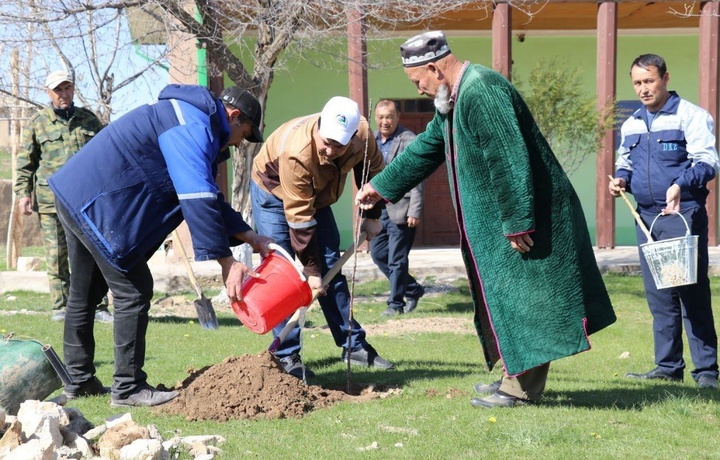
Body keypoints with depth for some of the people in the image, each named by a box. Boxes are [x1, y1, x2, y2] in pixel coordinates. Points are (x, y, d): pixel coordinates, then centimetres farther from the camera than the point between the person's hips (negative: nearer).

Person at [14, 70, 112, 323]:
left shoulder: (89, 120, 14)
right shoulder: (37, 123, 8)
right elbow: (25, 161, 8)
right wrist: (23, 192, -1)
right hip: (51, 199, -1)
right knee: (56, 256, 0)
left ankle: (99, 306, 2)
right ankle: (61, 307, 8)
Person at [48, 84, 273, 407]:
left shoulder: (195, 125, 19)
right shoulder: (193, 127, -15)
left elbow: (210, 197, 23)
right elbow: (198, 199, -24)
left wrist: (251, 238, 14)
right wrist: (226, 263, -23)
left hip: (75, 195, 11)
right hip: (96, 202, -11)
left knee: (84, 295, 18)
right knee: (134, 291, -7)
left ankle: (79, 381, 27)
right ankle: (128, 388, -3)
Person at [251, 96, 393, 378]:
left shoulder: (362, 134, -27)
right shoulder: (296, 153, -41)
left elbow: (372, 170, -2)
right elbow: (299, 218, -34)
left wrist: (372, 215, 1)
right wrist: (311, 269, -29)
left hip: (317, 194, 5)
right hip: (273, 192, -5)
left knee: (332, 267, 5)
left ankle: (353, 345, 11)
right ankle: (287, 355, -8)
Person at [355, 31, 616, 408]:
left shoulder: (479, 92, -22)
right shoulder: (453, 98, 13)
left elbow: (507, 161, -26)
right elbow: (427, 147, 27)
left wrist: (517, 223, -25)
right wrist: (381, 186, 34)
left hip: (526, 219, -11)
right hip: (497, 222, 11)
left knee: (519, 301, -5)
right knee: (505, 301, 16)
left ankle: (521, 389, 1)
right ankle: (514, 377, 24)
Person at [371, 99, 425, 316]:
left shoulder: (409, 140, -9)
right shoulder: (371, 140, 10)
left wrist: (414, 211, -16)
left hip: (400, 207, -7)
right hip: (378, 207, 7)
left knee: (397, 259, -2)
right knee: (378, 253, 11)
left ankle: (396, 303, 11)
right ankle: (413, 290, 26)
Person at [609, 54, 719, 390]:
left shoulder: (690, 116, -6)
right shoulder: (631, 124, 15)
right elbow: (625, 161, 25)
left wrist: (681, 184, -31)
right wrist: (621, 178, 1)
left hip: (683, 214, -6)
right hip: (646, 216, 6)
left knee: (692, 292, -6)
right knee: (659, 295, 9)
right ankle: (668, 366, 17)